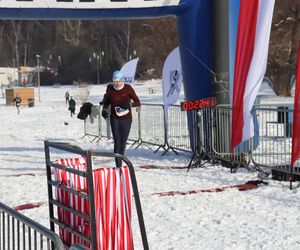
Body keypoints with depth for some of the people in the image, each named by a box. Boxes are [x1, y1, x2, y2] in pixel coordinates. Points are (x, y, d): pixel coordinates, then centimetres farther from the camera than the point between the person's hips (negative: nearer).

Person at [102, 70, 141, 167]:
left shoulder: (128, 88, -8)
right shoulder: (110, 89, -5)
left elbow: (137, 102, -7)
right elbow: (106, 102, 11)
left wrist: (129, 105, -26)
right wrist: (104, 110, -7)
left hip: (126, 119, 1)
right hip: (115, 119, -1)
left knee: (123, 141, 11)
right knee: (117, 141, -10)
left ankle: (120, 159, 34)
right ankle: (118, 166, -10)